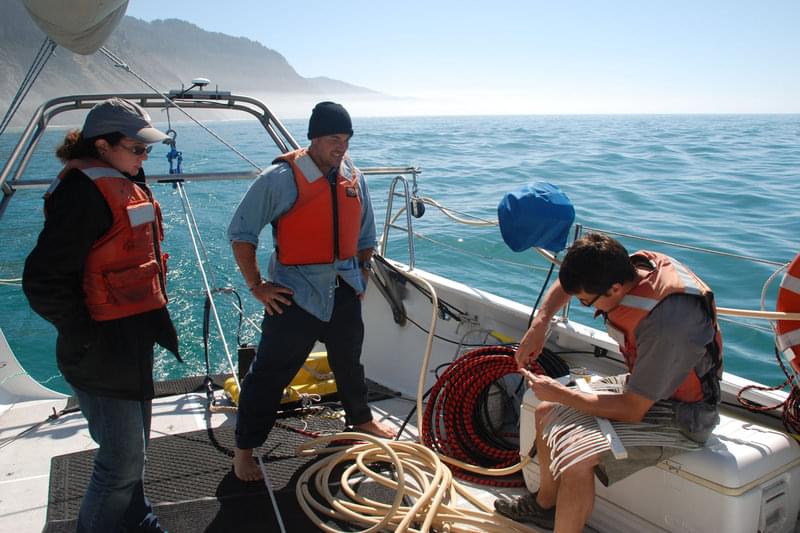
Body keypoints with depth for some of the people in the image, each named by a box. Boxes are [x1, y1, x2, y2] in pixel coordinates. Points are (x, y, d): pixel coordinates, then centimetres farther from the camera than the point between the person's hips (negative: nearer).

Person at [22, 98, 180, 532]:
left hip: (135, 343, 10)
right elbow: (43, 281, -24)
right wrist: (86, 338, -18)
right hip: (104, 353, -10)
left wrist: (155, 317, 16)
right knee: (122, 460, 1)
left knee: (134, 445, 25)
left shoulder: (124, 183, 11)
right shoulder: (84, 191, -21)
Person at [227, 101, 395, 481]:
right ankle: (245, 448, 17)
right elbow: (241, 233, -12)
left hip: (344, 291, 6)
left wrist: (362, 271, 12)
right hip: (295, 293, -5)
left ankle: (361, 419, 46)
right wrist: (256, 286, -12)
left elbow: (365, 232, 17)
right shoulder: (281, 178, -15)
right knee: (270, 372, 1)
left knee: (349, 362, 23)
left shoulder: (354, 178, 3)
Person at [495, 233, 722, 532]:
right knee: (546, 413, 11)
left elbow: (632, 411, -28)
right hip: (644, 387, 9)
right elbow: (568, 283, 7)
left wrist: (558, 393, -20)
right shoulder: (632, 266, -14)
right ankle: (546, 502, 32)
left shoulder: (665, 325, -38)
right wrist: (539, 324, -7)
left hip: (678, 416, -8)